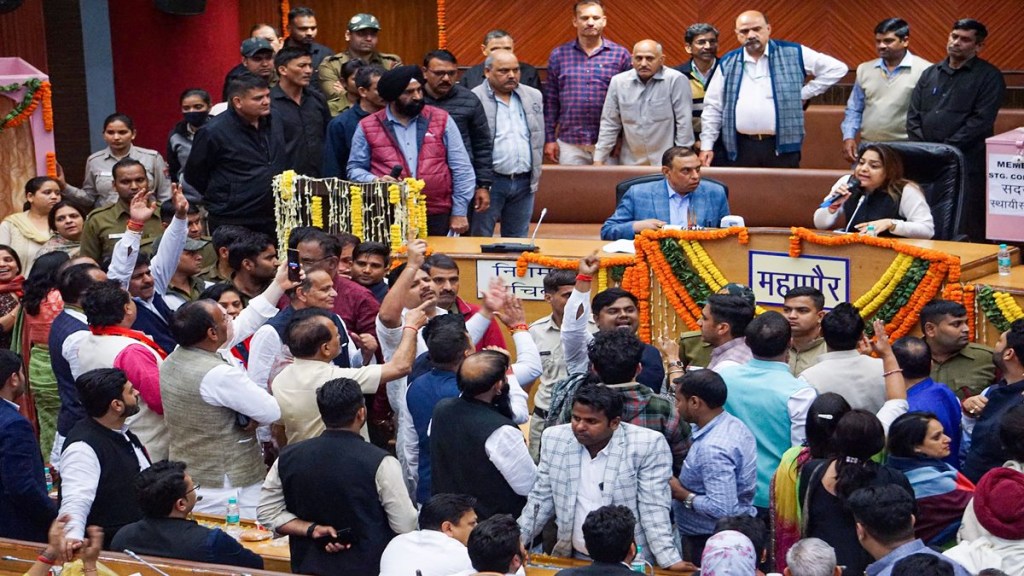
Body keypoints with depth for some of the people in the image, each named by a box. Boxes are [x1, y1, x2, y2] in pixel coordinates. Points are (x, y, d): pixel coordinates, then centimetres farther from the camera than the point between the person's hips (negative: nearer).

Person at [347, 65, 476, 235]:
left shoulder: (442, 120, 5)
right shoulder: (368, 127, 5)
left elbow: (461, 169, 5)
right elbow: (355, 169, 11)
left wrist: (459, 212, 0)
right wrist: (376, 181, -11)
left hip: (437, 218, 1)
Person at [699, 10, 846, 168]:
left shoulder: (792, 53, 2)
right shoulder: (728, 63, 9)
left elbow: (836, 68, 4)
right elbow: (713, 107, 12)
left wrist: (803, 94, 0)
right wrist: (707, 145, 6)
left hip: (782, 146, -2)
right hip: (741, 147, 2)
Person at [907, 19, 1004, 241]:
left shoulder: (989, 76, 1)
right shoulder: (930, 73, 17)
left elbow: (981, 121, -9)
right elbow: (913, 116, 13)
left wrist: (946, 148, -14)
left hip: (966, 165, -5)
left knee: (968, 231, -5)